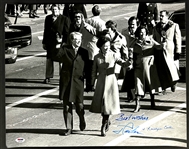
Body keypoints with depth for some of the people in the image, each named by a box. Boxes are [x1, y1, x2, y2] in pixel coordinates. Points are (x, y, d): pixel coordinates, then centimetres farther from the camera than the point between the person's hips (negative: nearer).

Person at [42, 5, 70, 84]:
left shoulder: (64, 19, -2)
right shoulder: (48, 18, 13)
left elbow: (67, 32, -4)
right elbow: (46, 30, 16)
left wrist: (65, 42, -12)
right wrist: (44, 42, 13)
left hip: (60, 42, -4)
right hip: (50, 42, 4)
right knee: (49, 59, 5)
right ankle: (48, 77, 10)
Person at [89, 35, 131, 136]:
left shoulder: (113, 56, -3)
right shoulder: (97, 57, 2)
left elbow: (122, 63, -14)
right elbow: (94, 71, 8)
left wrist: (127, 62, -37)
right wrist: (92, 83, 8)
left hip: (111, 80, -2)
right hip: (101, 81, 2)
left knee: (108, 103, -3)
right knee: (100, 102, 4)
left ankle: (104, 126, 6)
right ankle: (107, 121, 30)